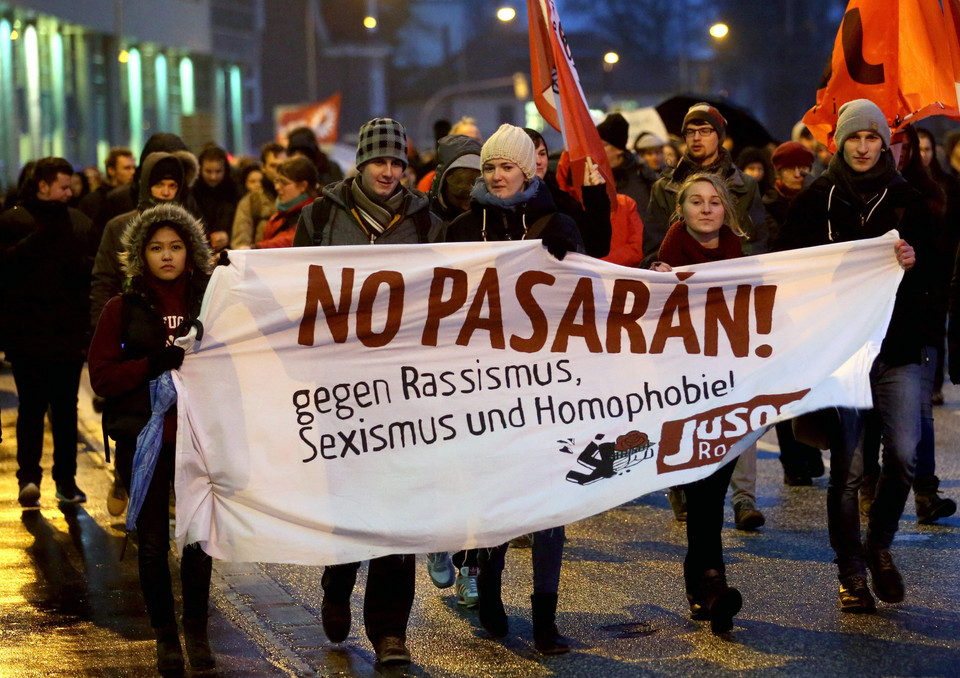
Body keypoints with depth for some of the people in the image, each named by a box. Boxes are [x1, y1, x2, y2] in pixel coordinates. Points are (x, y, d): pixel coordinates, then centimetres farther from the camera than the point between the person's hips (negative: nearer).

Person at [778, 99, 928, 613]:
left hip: (897, 345, 2)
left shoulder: (906, 199, 10)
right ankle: (851, 573, 12)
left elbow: (932, 272, 10)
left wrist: (914, 264, -10)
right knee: (846, 468, -1)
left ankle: (879, 545, 20)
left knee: (904, 454, -7)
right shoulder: (816, 200, 6)